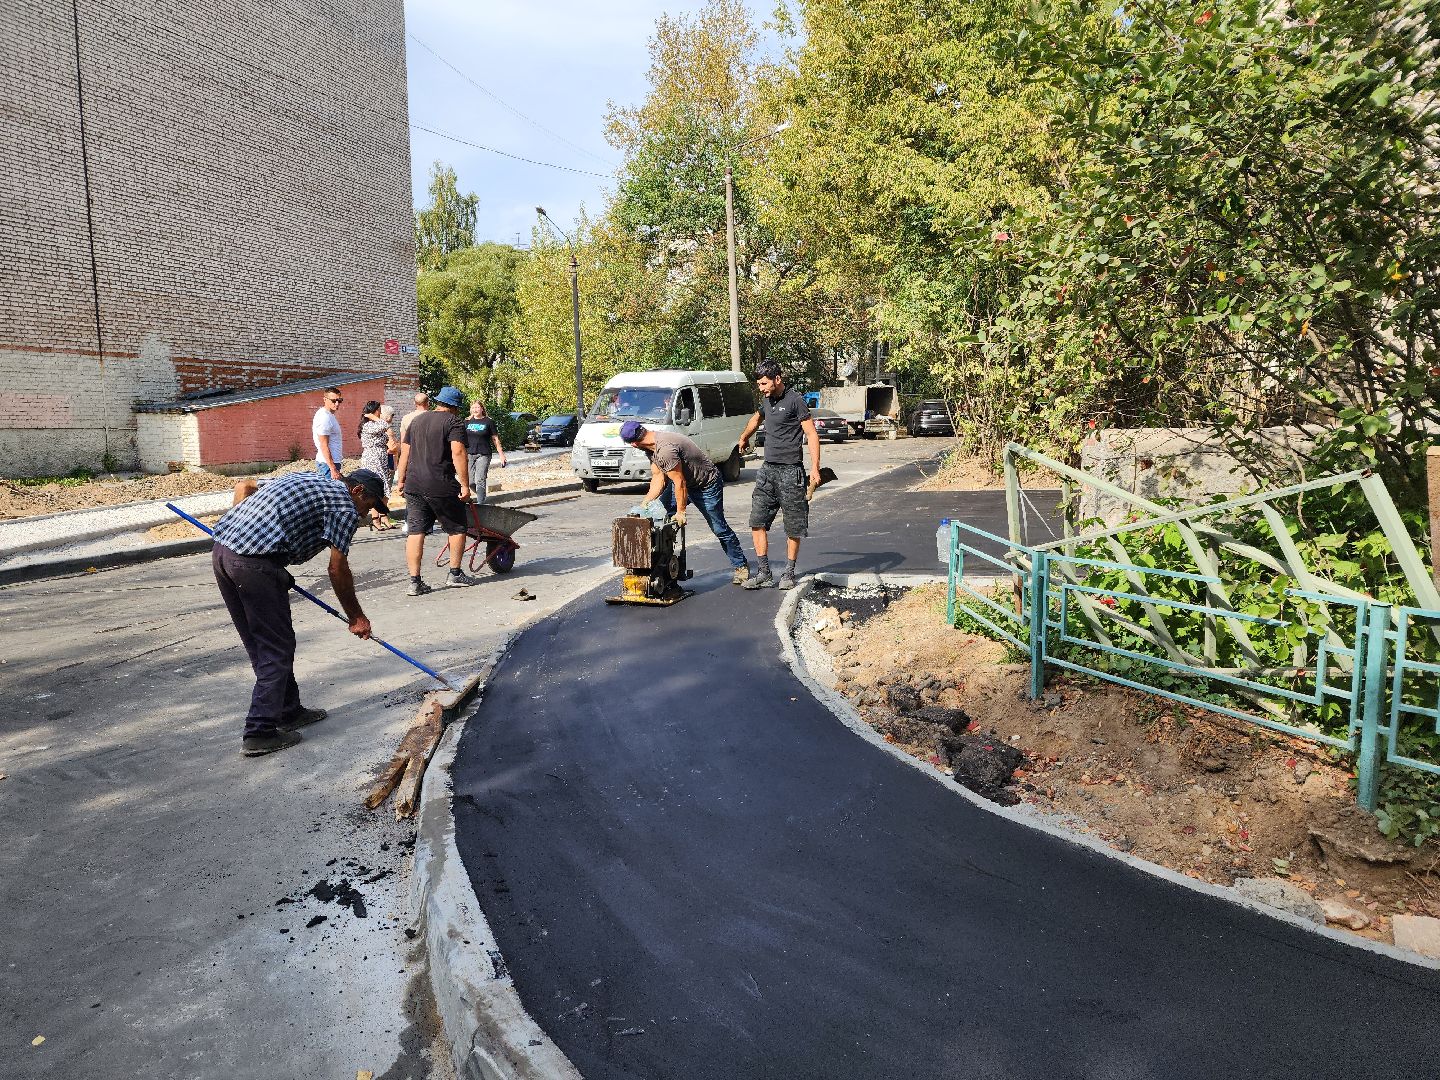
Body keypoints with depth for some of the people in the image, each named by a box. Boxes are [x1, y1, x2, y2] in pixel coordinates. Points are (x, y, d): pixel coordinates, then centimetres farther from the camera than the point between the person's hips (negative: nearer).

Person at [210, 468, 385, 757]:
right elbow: (338, 569, -2)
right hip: (256, 564, -9)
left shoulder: (305, 479, 26)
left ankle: (289, 712, 31)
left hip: (221, 551, 9)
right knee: (276, 649, 2)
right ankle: (259, 733, 3)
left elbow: (244, 486, 29)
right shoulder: (345, 506, 1)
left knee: (261, 644, 18)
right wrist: (356, 618, 8)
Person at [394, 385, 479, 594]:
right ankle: (455, 574, 18)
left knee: (415, 532, 3)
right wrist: (465, 485, -15)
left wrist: (400, 481, 23)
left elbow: (404, 453, 18)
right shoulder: (454, 422, -4)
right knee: (457, 528, 12)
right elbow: (458, 454, -16)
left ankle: (415, 582, 1)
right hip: (442, 486, -6)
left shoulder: (417, 420, 17)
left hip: (414, 485, 6)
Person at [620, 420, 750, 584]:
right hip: (686, 482, 9)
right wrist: (645, 503, -10)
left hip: (707, 485, -9)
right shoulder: (651, 447, -4)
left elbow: (680, 483, -28)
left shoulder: (665, 449, -34)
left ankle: (741, 567, 12)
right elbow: (658, 477, 0)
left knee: (719, 529, -2)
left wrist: (680, 512, -19)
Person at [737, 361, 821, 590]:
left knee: (793, 527, 1)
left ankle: (789, 573, 12)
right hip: (767, 469, 7)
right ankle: (764, 573, 5)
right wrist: (743, 438, 51)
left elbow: (811, 435, -10)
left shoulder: (795, 401, -8)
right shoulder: (766, 400, 14)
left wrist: (815, 468, -18)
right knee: (757, 522, 0)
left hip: (790, 471, -7)